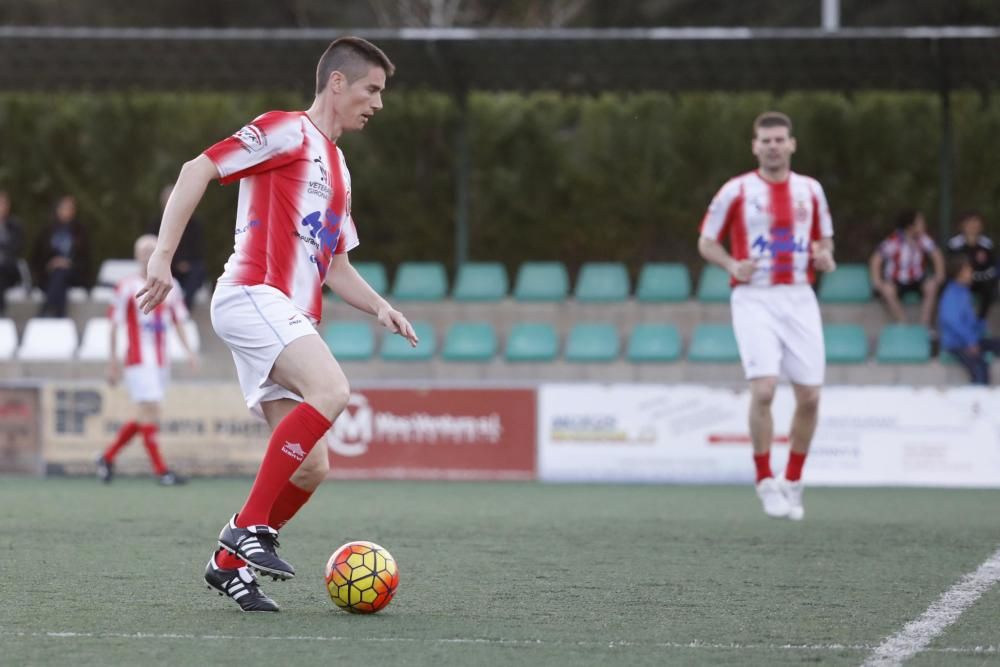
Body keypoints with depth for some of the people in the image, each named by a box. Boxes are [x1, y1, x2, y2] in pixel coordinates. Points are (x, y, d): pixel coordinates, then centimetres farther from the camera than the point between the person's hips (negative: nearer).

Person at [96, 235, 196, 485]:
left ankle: (107, 457, 25)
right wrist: (113, 360, -3)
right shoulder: (127, 287, -4)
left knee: (145, 417, 9)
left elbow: (178, 321, 16)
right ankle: (161, 471, -11)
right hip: (138, 360, -6)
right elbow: (115, 325, -1)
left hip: (161, 361, 6)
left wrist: (188, 350, 3)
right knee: (149, 411, -12)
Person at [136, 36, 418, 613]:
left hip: (291, 320, 9)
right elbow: (199, 170, -8)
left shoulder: (337, 169, 27)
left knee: (311, 467, -2)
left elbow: (335, 267, 31)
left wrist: (379, 306, 12)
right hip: (253, 297, -9)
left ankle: (230, 563, 11)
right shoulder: (287, 132, 0)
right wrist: (163, 256, -16)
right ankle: (249, 528, -26)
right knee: (331, 390, -31)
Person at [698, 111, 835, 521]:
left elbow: (824, 238, 21)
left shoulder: (810, 190, 9)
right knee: (763, 389, -18)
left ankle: (793, 483, 18)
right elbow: (707, 242, 7)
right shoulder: (737, 190, 0)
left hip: (799, 299, 3)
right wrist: (733, 265, -12)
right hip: (754, 300, -3)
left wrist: (824, 257, -2)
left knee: (809, 395, 0)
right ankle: (765, 481, -4)